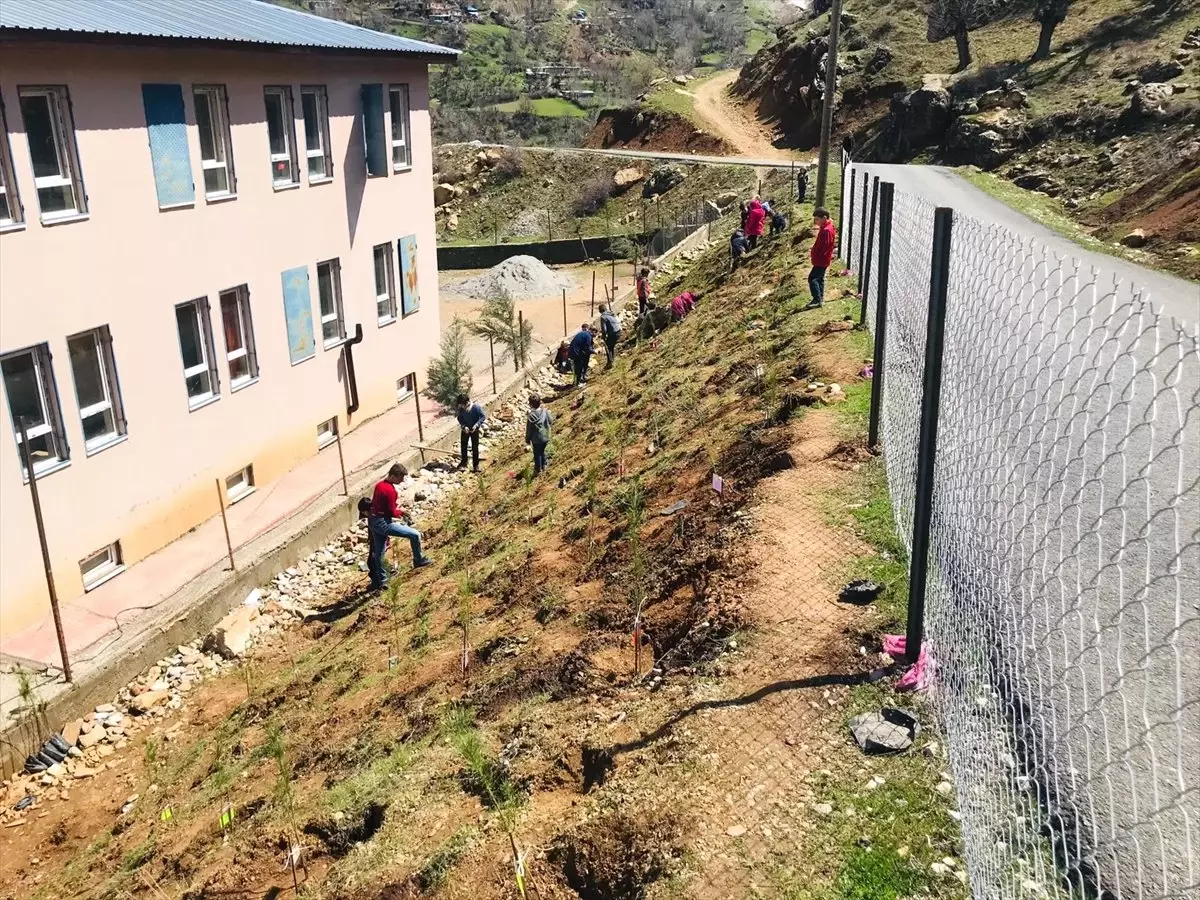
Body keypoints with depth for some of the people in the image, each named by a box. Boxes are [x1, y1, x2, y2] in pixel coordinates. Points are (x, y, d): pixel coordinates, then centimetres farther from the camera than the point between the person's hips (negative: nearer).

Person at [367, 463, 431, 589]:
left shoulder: (379, 485, 7)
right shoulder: (390, 490, -21)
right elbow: (392, 512, -18)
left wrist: (398, 511, 14)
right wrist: (400, 512, 4)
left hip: (374, 521, 10)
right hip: (383, 523, -10)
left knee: (378, 553, 18)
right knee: (415, 535, -2)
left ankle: (379, 580, 28)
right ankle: (419, 560, 15)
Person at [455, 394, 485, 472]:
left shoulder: (476, 407, -23)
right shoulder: (461, 409, -14)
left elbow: (483, 417, -15)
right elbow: (460, 418, -1)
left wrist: (476, 425, -26)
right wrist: (464, 426, -16)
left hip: (474, 430, -3)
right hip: (465, 430, 3)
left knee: (475, 448, 2)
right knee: (463, 446, 15)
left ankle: (476, 465, 11)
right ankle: (463, 462, 34)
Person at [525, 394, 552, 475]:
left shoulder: (531, 415, -23)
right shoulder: (545, 411, -13)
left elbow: (529, 429, -14)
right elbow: (551, 421, 0)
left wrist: (527, 439, 1)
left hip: (536, 439, -4)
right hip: (545, 437, 4)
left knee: (537, 454, 13)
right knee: (542, 451, 26)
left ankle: (538, 470, 26)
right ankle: (543, 466, 39)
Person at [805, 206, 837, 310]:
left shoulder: (827, 230, -24)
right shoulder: (825, 227, 9)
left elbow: (823, 247, -25)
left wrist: (815, 257, -19)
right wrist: (813, 252, 9)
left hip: (821, 260, -11)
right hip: (821, 260, 11)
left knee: (812, 278, -9)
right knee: (819, 278, 17)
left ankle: (817, 300, -6)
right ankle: (820, 299, 25)